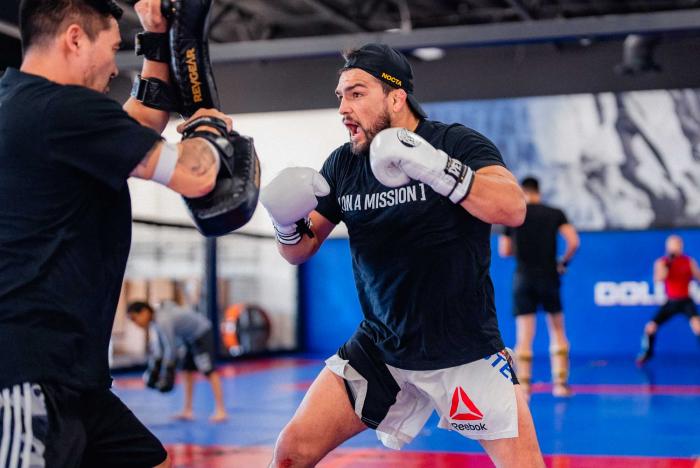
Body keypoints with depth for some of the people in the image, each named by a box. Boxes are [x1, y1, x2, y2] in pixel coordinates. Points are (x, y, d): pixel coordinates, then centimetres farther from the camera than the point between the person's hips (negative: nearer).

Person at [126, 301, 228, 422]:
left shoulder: (163, 321, -31)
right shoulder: (153, 322, -2)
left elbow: (170, 347, -29)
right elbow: (156, 348, 7)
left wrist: (166, 372, -23)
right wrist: (153, 368, 5)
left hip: (202, 334, -10)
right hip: (191, 337, 10)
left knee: (208, 371, -12)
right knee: (187, 371, 10)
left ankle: (221, 411, -11)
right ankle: (187, 411, 15)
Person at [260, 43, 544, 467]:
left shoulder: (458, 143, -11)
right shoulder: (342, 165, 2)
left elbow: (514, 208, -28)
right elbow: (301, 250, 9)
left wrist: (436, 168, -40)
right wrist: (287, 224, -14)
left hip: (466, 350, -3)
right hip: (379, 349, 4)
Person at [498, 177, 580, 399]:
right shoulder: (555, 214, 1)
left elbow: (504, 251, 4)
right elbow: (573, 242, -9)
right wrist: (563, 262, 6)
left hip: (523, 278, 0)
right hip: (549, 277, 0)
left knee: (524, 336, 1)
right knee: (557, 332, 13)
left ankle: (523, 385, -5)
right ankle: (559, 383, 10)